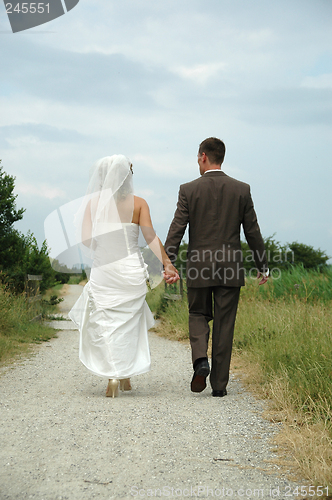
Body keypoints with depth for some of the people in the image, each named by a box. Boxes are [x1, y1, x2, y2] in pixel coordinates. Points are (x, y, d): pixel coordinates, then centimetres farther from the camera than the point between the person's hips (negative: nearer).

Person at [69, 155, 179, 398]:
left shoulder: (93, 202, -3)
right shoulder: (139, 203, -2)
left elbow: (86, 239, -6)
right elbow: (151, 237, -11)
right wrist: (167, 264, -10)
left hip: (104, 271, -1)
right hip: (132, 271, 1)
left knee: (104, 323, 8)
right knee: (128, 323, 16)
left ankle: (113, 376, -5)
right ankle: (126, 375, 22)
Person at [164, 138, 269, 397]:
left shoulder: (189, 190, -3)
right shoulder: (241, 189, 1)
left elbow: (177, 230, -8)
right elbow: (252, 231, 4)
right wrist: (263, 266, 12)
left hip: (199, 269, -1)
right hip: (230, 269, 1)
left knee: (199, 315, 18)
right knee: (224, 325, 7)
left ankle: (200, 359, -8)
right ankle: (219, 384, 9)